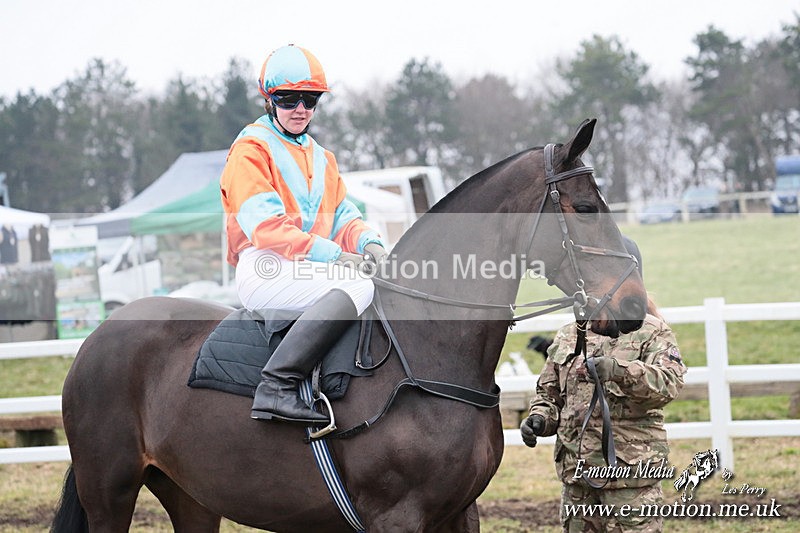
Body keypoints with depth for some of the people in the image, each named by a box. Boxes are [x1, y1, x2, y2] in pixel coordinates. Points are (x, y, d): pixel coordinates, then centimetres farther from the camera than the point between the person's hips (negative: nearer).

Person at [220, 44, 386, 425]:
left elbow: (341, 217, 18)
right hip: (265, 269, -8)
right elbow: (264, 226, -13)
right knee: (358, 286, -32)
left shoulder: (321, 158, 26)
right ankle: (276, 387, -40)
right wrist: (329, 254, -21)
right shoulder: (251, 149, -1)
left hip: (312, 267, 8)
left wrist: (367, 242, -6)